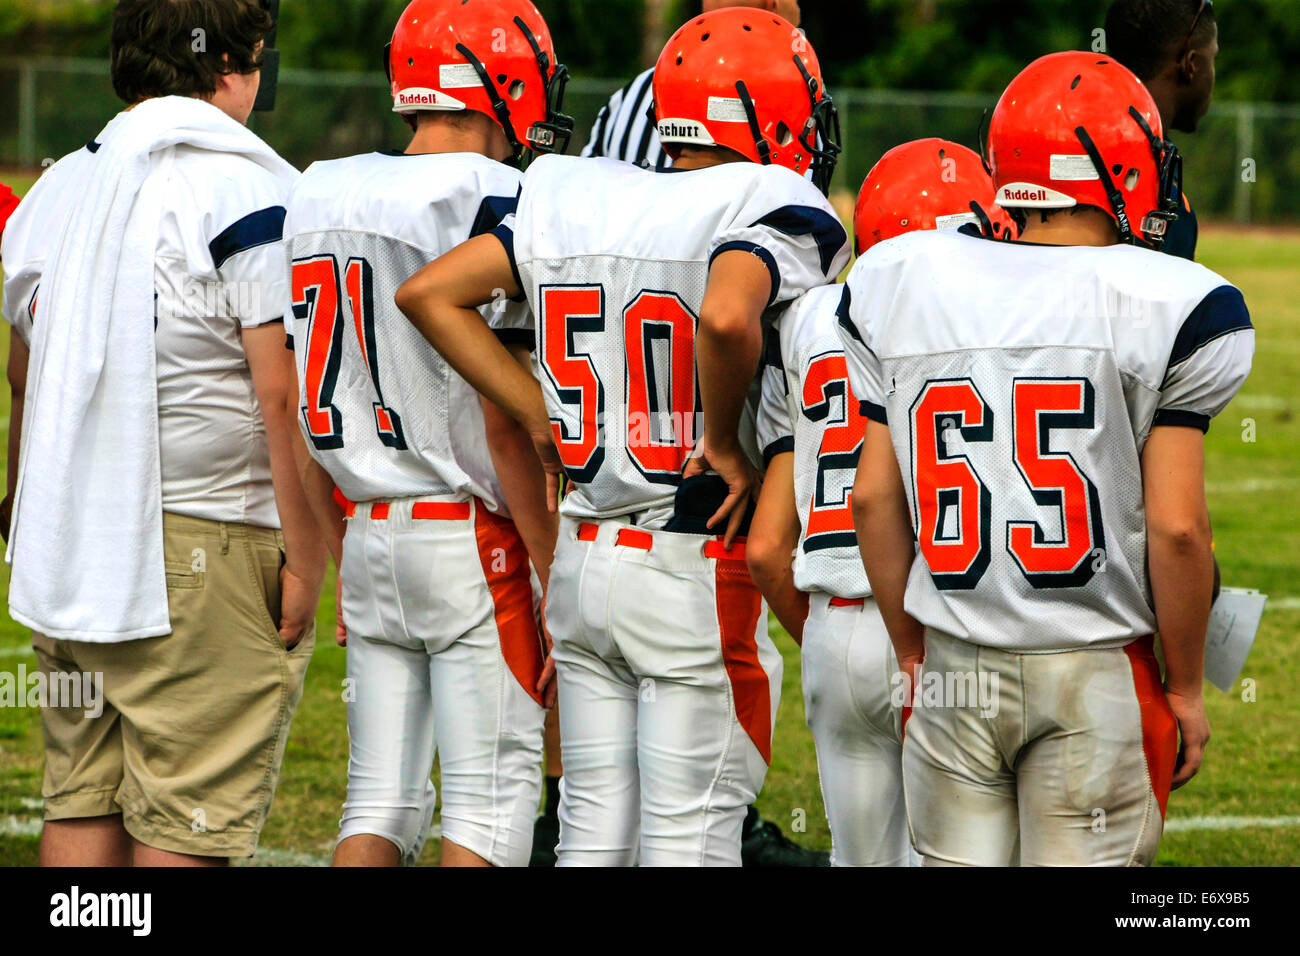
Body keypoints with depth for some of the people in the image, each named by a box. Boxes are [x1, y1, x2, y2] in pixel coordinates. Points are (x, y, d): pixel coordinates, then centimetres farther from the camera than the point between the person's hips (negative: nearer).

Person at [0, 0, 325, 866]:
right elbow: (283, 395, -15)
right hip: (204, 545, -7)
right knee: (186, 825, -3)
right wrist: (304, 560, -9)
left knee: (85, 803, 11)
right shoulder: (249, 194, -11)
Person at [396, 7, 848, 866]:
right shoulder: (769, 215, -13)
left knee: (595, 824, 13)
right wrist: (725, 440, -18)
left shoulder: (576, 200, 6)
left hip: (583, 560, 6)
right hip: (698, 570, -6)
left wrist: (537, 411, 9)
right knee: (690, 833, 1)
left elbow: (428, 293, 8)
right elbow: (727, 318, -35)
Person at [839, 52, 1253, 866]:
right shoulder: (1169, 309, -8)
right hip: (1097, 676, -3)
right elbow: (1177, 527, -10)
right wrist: (1185, 689, 2)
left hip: (956, 675, 4)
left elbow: (874, 499, 6)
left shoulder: (904, 289, 4)